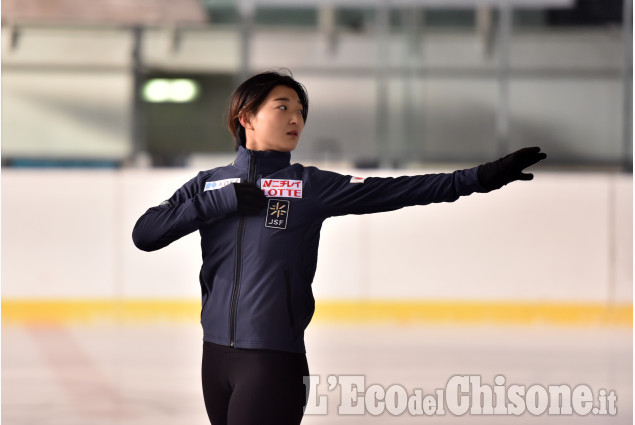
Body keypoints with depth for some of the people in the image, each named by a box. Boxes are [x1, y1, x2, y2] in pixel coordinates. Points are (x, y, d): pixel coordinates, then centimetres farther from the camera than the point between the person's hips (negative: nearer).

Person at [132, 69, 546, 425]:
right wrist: (223, 200, -9)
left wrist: (482, 177, -15)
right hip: (217, 354, 3)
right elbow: (144, 234, -2)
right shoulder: (209, 184, 10)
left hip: (274, 358, -3)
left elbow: (395, 190, -7)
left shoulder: (310, 186, 3)